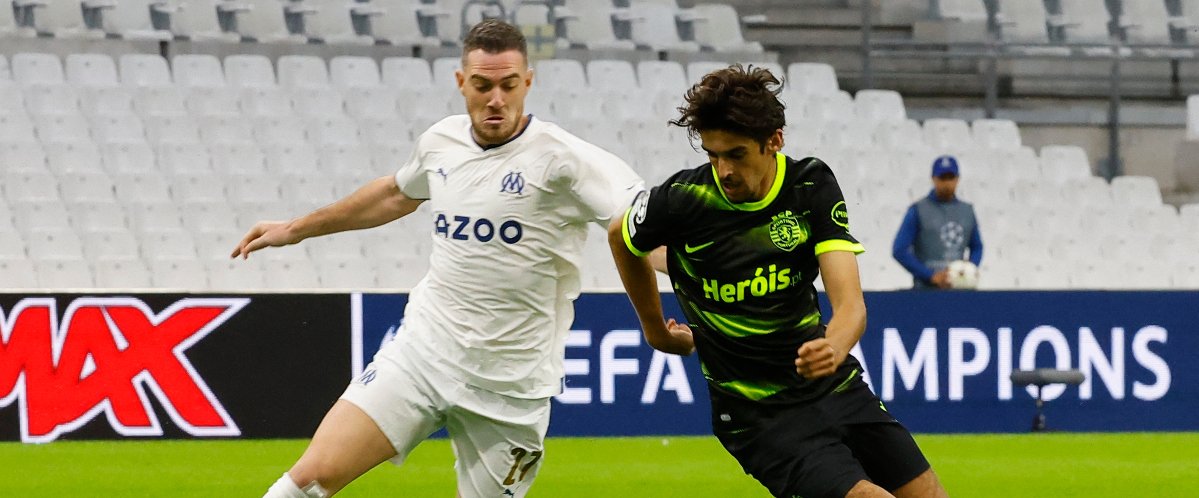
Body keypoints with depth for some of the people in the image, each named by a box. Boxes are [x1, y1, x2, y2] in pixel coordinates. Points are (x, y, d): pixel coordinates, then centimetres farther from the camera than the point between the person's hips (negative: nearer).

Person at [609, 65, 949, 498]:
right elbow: (621, 237, 11)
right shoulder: (683, 199, -13)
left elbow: (850, 303, -17)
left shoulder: (813, 186, -7)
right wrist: (656, 330, 20)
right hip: (760, 415, -4)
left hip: (836, 386, 4)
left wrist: (833, 348, -40)